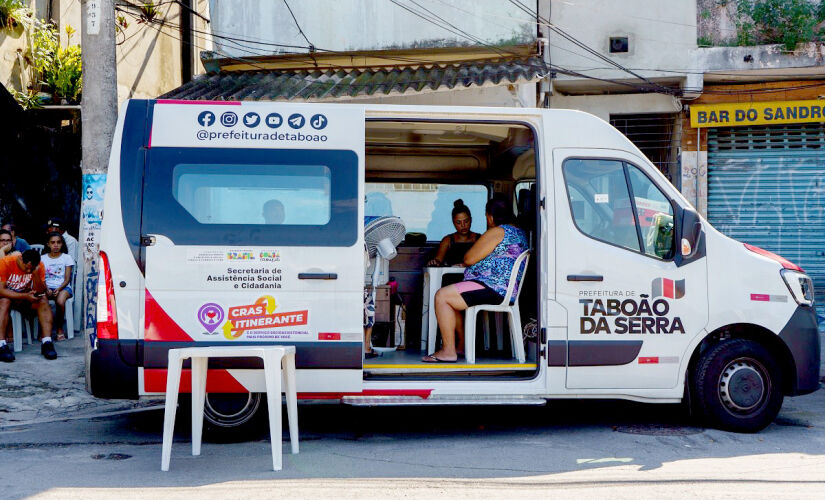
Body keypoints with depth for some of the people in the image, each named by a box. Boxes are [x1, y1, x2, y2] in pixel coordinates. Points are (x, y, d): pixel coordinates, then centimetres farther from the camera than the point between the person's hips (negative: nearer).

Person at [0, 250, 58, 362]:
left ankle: (46, 343, -30)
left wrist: (36, 274, -32)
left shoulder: (39, 266, -13)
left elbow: (40, 292, -15)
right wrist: (25, 296, -35)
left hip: (27, 295, 3)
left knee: (43, 301, -23)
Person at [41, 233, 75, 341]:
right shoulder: (43, 258, 13)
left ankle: (60, 329, -15)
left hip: (63, 287, -1)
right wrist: (46, 289, -16)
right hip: (47, 287, 1)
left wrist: (59, 289, -17)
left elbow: (67, 279, 2)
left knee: (60, 301, -36)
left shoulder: (66, 257, 9)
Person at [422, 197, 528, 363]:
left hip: (494, 288, -11)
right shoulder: (519, 232, 19)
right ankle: (463, 344, 23)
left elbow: (469, 259, -11)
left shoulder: (497, 232, -12)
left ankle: (448, 351, -14)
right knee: (451, 297, 23)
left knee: (442, 296, -13)